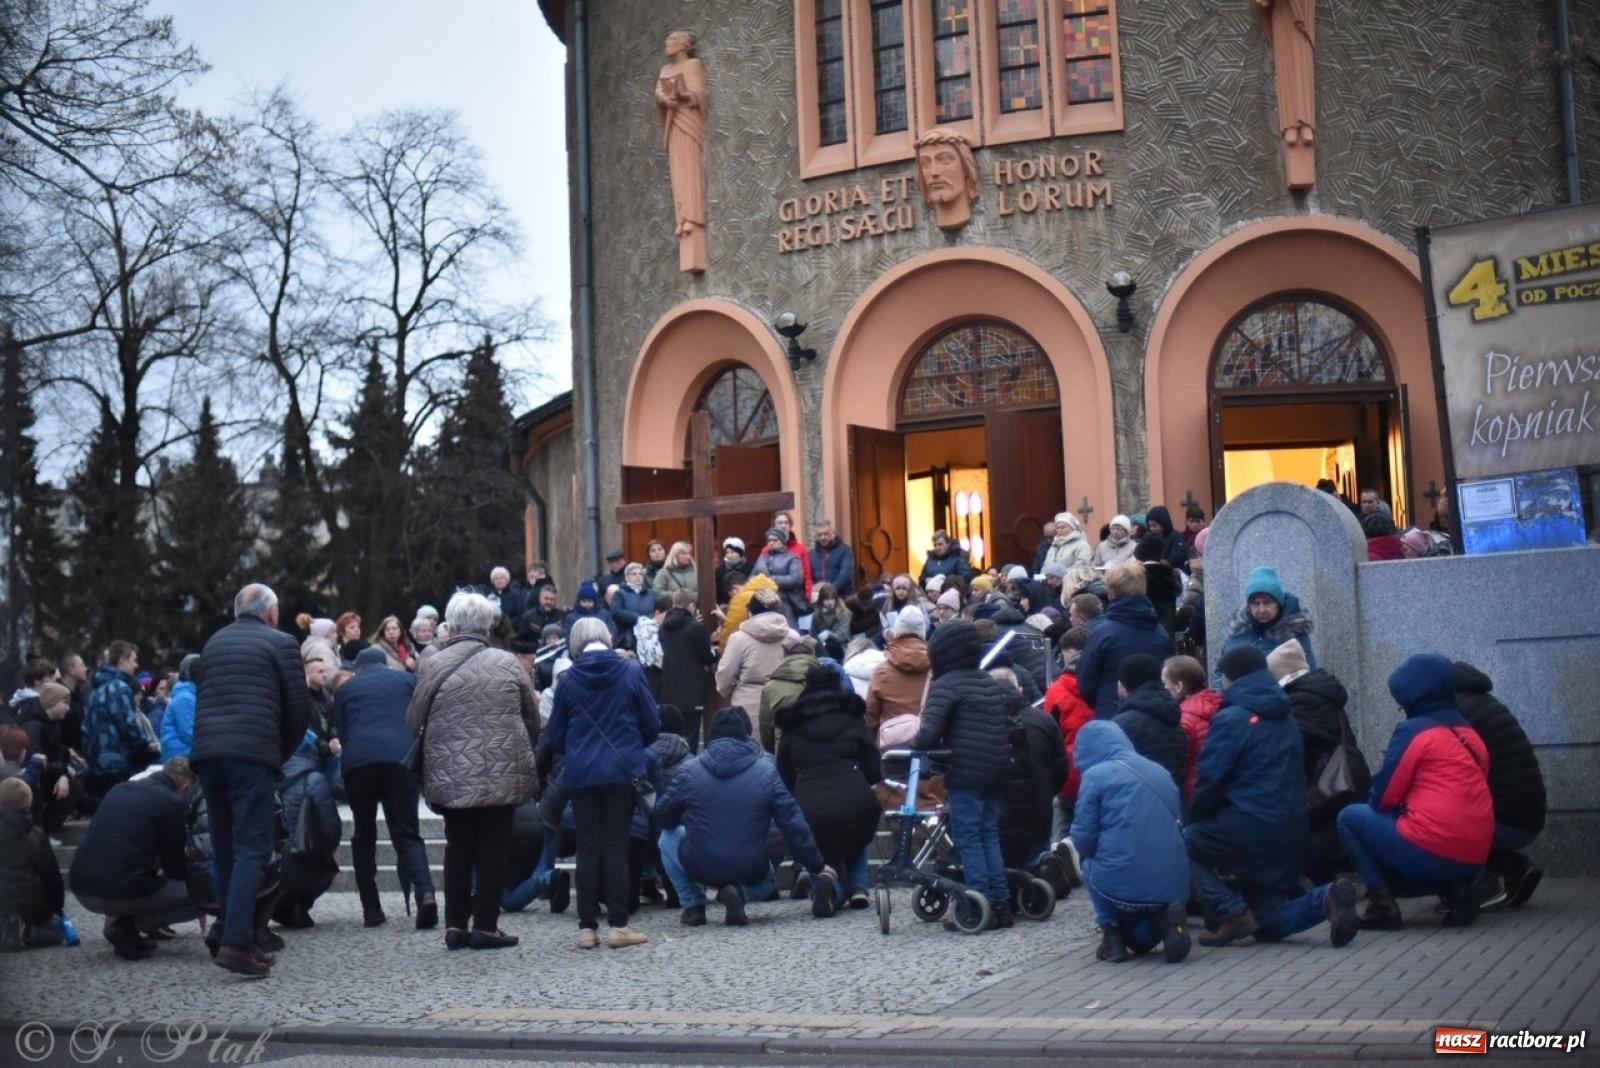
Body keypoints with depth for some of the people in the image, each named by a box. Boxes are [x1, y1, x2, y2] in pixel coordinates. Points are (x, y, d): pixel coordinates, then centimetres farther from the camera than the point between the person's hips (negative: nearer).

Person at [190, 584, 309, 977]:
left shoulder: (213, 643, 21)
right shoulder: (280, 643, 4)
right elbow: (298, 709, 0)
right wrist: (282, 752, 14)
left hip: (207, 752, 6)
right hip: (253, 753, -6)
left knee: (225, 850, 12)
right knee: (251, 849, -8)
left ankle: (237, 936, 12)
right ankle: (235, 942, -19)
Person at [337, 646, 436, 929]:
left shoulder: (345, 688, 23)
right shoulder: (407, 679, 22)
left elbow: (341, 733, 21)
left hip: (358, 761, 0)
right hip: (401, 759, 0)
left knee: (364, 835, 16)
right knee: (406, 834, 2)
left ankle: (371, 909, 11)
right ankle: (425, 892, -24)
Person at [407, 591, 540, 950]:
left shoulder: (434, 664, -3)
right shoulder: (508, 664, -1)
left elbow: (414, 721, 1)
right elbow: (533, 718, 6)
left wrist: (423, 766, 17)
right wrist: (523, 754, 21)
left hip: (451, 774, 1)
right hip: (502, 773, -1)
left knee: (458, 847, 12)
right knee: (493, 847, 6)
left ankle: (456, 924, 13)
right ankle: (486, 925, 5)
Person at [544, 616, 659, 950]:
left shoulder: (568, 679, 0)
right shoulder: (631, 672, -3)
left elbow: (556, 736, 6)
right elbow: (652, 725, 0)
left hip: (581, 773, 1)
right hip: (622, 770, -1)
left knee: (587, 848, 6)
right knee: (616, 846, 3)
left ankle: (587, 927, 6)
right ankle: (619, 925, 1)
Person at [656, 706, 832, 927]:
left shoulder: (690, 770, -4)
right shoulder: (767, 770, -2)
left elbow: (662, 817, 8)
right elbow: (793, 824, -1)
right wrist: (817, 867, 8)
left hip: (700, 868, -1)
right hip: (749, 871, 1)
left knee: (668, 836, 27)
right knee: (767, 880, 36)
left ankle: (693, 906, 13)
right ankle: (739, 893, 0)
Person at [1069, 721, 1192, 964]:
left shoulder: (1096, 774, 0)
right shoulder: (1160, 771, 20)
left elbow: (1084, 837, -3)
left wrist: (1087, 856, 21)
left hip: (1122, 883, -5)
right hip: (1173, 884, 5)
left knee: (1089, 863, 29)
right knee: (1141, 942, 32)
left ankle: (1112, 934, 12)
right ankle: (1164, 920, -1)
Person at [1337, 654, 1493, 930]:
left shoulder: (1413, 731, -5)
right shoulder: (1470, 735, 15)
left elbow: (1384, 797, -3)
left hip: (1430, 851, -7)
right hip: (1473, 857, 7)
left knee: (1349, 818, 11)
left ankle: (1383, 907, -1)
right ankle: (1458, 887, 8)